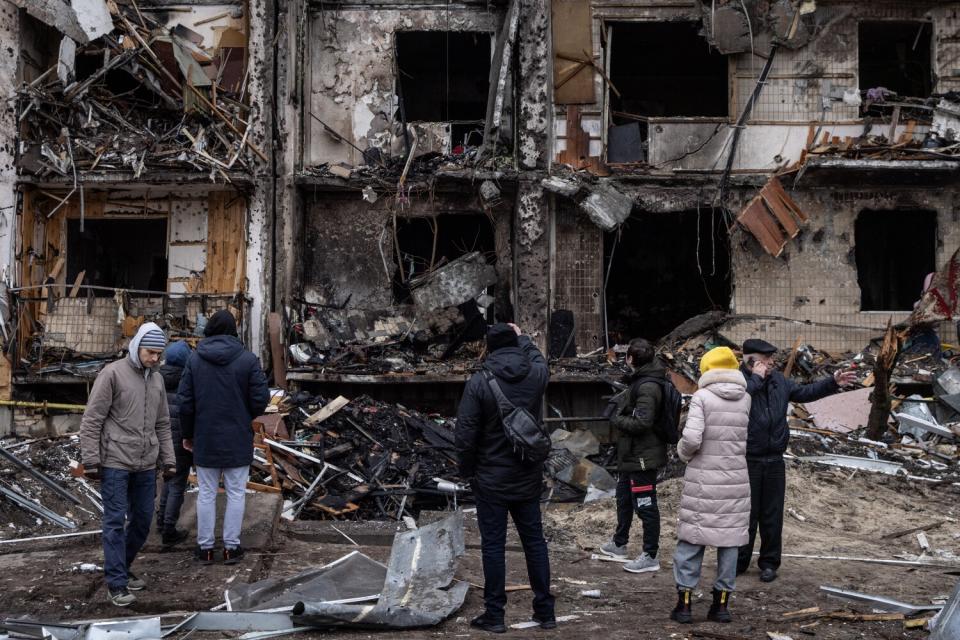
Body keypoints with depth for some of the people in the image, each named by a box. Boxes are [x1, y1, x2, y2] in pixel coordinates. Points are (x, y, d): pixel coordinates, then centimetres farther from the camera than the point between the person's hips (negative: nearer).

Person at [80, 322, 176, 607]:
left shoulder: (157, 380, 13)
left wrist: (168, 459, 13)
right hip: (115, 463, -7)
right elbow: (91, 420, -9)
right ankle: (116, 584, -1)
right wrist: (90, 459, -12)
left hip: (146, 465, 7)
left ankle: (122, 568, 27)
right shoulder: (113, 374, -8)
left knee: (142, 520, 11)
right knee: (116, 522, -5)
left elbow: (162, 424, 19)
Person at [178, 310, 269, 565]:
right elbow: (260, 399, -9)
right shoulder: (248, 359, -8)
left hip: (205, 439, 2)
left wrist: (187, 434, 11)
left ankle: (205, 547, 14)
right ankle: (231, 547, 10)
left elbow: (185, 401, -1)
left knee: (206, 494, 9)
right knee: (236, 493, 7)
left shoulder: (195, 360, -2)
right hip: (238, 439, -2)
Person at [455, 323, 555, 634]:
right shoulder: (536, 375, -4)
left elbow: (465, 435, -14)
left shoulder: (478, 382, -15)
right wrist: (522, 337, 38)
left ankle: (494, 614, 9)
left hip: (491, 480, -4)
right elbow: (538, 360, 24)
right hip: (528, 478, 4)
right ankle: (545, 611, 18)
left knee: (493, 546, 4)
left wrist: (468, 471, 0)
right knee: (535, 541, 12)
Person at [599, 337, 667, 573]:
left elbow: (642, 422, -27)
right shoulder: (641, 381, 10)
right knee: (624, 497, 24)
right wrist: (621, 416, 5)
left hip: (643, 457, -11)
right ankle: (619, 544, 41)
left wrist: (617, 420, -14)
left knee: (645, 505, -3)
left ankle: (650, 556, 5)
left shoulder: (647, 387, -22)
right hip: (631, 455, 11)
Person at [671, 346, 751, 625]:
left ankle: (684, 602, 9)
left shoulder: (702, 397, -9)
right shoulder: (745, 399, 4)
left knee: (691, 539, 6)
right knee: (730, 539, 10)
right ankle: (722, 603, 15)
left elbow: (691, 438, -16)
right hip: (736, 479, 3)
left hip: (703, 480, -3)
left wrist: (683, 452, 2)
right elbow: (744, 437, 4)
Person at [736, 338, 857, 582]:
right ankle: (738, 562, 15)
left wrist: (832, 383, 15)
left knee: (772, 516, 11)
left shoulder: (778, 380, 9)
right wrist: (756, 378, -25)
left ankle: (769, 562, 22)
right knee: (746, 514, 2)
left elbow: (804, 392, 22)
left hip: (774, 461, 5)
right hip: (747, 461, -5)